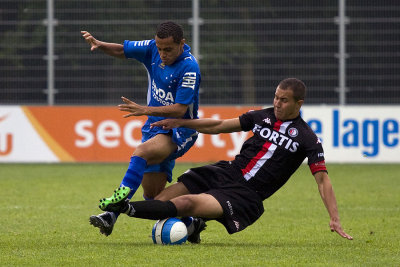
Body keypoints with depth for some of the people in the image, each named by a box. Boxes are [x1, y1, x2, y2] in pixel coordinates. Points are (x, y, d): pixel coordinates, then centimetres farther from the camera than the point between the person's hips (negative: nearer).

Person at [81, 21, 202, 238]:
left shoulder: (189, 67, -21)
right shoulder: (153, 49, -1)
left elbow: (180, 109, -24)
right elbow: (121, 50, 10)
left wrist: (145, 110, -33)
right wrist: (99, 44, -11)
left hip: (179, 132, -7)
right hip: (155, 127, 7)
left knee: (141, 153, -33)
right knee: (152, 193, 4)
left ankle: (112, 213, -41)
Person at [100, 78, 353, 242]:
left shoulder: (307, 139, -4)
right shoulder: (263, 116, 11)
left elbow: (322, 179, -4)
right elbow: (220, 126, 19)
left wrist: (335, 218, -12)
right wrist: (179, 122, 13)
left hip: (246, 196, -7)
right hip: (227, 172, 7)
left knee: (185, 203, -28)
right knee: (162, 200, -14)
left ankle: (124, 208, -36)